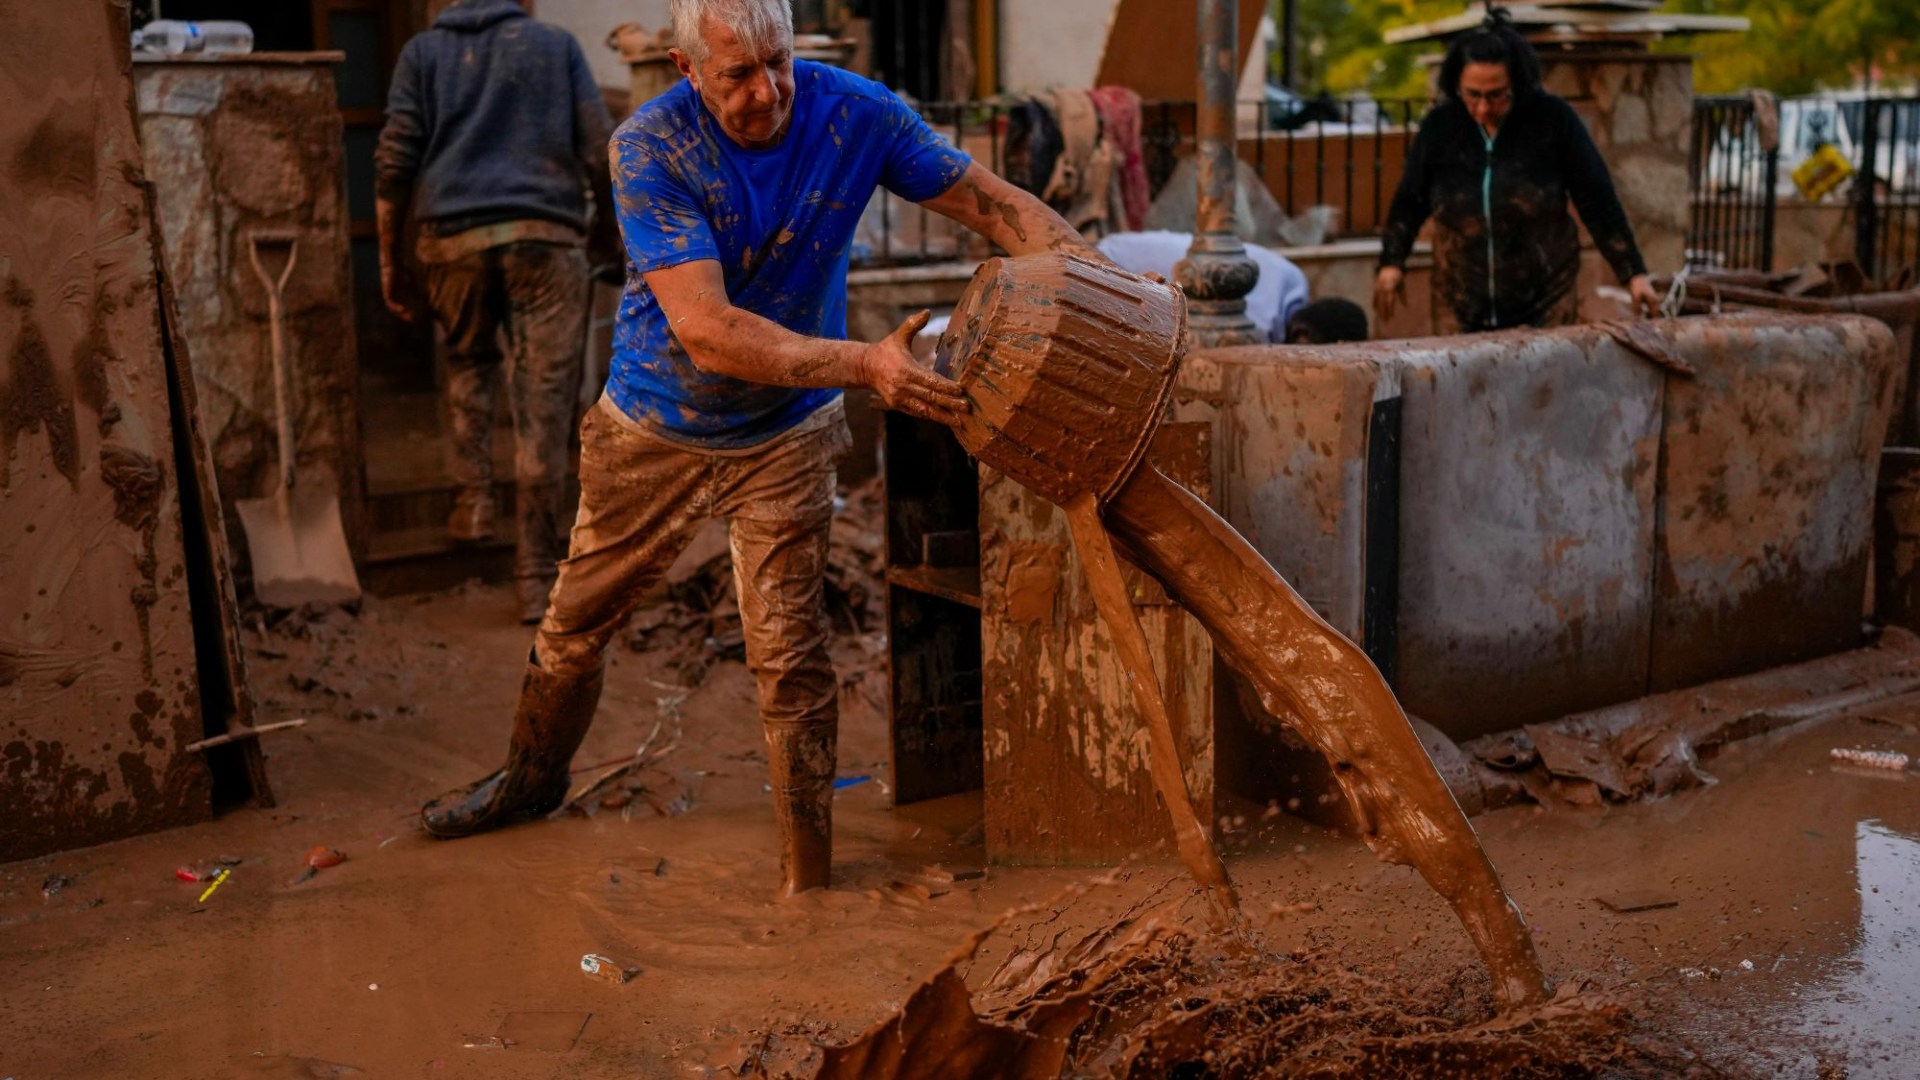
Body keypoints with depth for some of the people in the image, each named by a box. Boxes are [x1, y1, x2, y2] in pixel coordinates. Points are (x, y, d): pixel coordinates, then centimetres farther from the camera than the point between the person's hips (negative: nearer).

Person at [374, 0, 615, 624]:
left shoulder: (424, 51, 14)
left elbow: (394, 163, 6)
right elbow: (601, 150, 7)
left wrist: (391, 260, 12)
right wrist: (610, 220, 23)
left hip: (455, 238, 1)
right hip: (547, 237, -1)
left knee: (468, 364, 28)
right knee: (543, 405, -1)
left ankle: (473, 500, 18)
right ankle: (535, 576, 0)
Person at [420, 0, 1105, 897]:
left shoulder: (854, 114, -18)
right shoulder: (650, 149, -26)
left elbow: (995, 204, -11)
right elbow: (706, 331, -36)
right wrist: (862, 364, -46)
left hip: (784, 435, 0)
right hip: (654, 426, 0)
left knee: (789, 657, -6)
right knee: (574, 625, 17)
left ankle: (806, 876, 11)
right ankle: (532, 780, 46)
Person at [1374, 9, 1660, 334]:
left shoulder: (1553, 119, -8)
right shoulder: (1440, 127, -4)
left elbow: (1597, 200, -5)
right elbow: (1409, 200, 8)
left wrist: (1633, 273, -6)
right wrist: (1391, 262, -3)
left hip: (1545, 301, -2)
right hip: (1468, 306, 2)